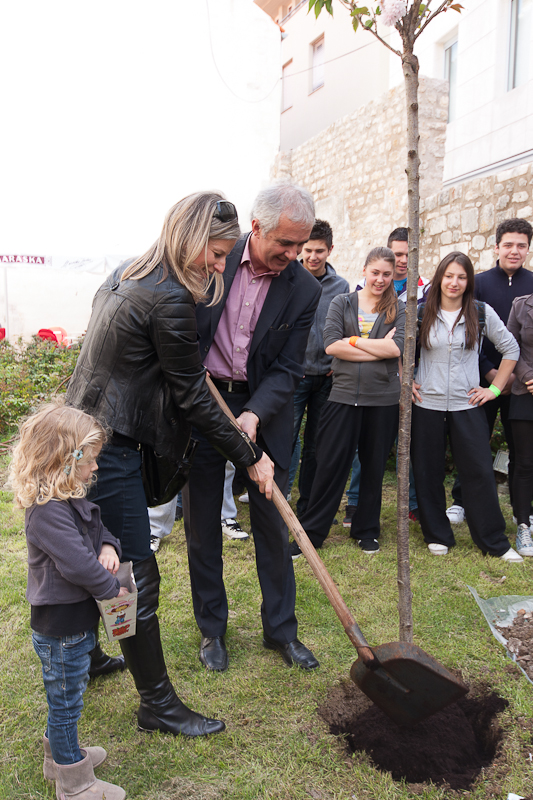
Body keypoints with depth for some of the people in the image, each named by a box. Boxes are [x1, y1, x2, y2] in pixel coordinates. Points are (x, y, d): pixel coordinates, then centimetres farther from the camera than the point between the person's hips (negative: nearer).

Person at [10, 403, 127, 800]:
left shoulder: (72, 499, 2)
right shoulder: (48, 513, -30)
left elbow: (97, 527, 15)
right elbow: (78, 565, -35)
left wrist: (107, 546, -7)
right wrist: (112, 587, -19)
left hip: (77, 622, 9)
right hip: (60, 631, -9)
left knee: (67, 698, 28)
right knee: (65, 702, 11)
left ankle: (61, 753, 49)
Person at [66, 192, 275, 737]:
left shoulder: (126, 274, 11)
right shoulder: (169, 299, -19)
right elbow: (191, 397, -15)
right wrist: (250, 457, -6)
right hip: (109, 448, -10)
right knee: (137, 575, 1)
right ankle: (157, 705, 17)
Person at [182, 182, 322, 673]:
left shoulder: (305, 290, -7)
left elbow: (288, 370, -8)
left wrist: (254, 414, -23)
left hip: (262, 411, 0)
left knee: (273, 526, 7)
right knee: (201, 525, 10)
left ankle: (281, 629, 27)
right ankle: (212, 628, 29)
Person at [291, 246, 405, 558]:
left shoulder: (399, 309, 7)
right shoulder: (342, 303, 6)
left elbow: (398, 347, -10)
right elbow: (330, 344, -9)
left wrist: (353, 340, -9)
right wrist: (379, 350, -11)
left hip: (384, 399, 1)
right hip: (344, 394, -1)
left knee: (375, 466, 11)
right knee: (331, 464, 0)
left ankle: (367, 529, 28)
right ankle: (311, 532, 12)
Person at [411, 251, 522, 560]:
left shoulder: (482, 313, 1)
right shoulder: (422, 313, 1)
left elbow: (511, 348, 9)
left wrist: (495, 388, 3)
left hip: (467, 406, 0)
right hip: (427, 405, 1)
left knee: (480, 472, 1)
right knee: (429, 473, 7)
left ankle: (495, 541, 16)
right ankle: (438, 536, 24)